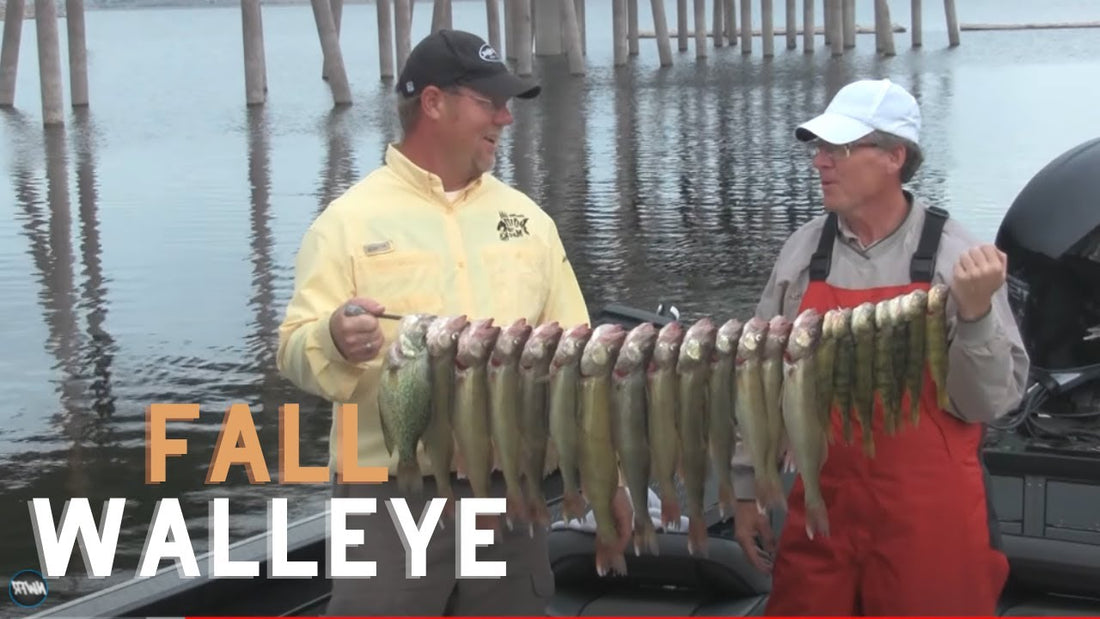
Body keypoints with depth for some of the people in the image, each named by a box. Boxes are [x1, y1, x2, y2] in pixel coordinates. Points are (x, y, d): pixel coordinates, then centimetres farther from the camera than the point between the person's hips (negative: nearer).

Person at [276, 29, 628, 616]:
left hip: (509, 488, 5)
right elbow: (296, 352, -8)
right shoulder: (348, 220, -3)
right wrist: (334, 341, -31)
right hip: (394, 496, -4)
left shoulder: (524, 215, 11)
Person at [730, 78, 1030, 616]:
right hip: (820, 509, 3)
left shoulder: (956, 258, -8)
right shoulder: (802, 252, 1)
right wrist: (746, 491, 11)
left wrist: (975, 313, -21)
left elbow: (990, 402, -7)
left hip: (931, 516, -3)